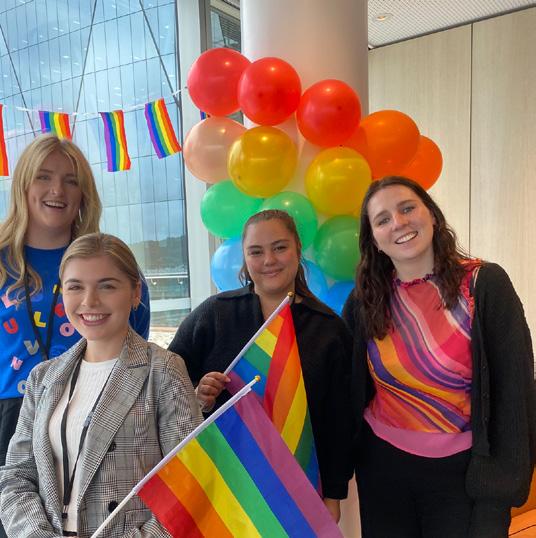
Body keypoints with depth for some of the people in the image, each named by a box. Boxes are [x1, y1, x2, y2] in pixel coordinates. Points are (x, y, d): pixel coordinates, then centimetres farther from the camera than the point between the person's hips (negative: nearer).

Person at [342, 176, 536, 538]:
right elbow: (347, 390, 6)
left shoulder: (485, 284, -12)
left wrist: (502, 484, -11)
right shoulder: (365, 300, -3)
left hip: (462, 471, -2)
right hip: (382, 466, 3)